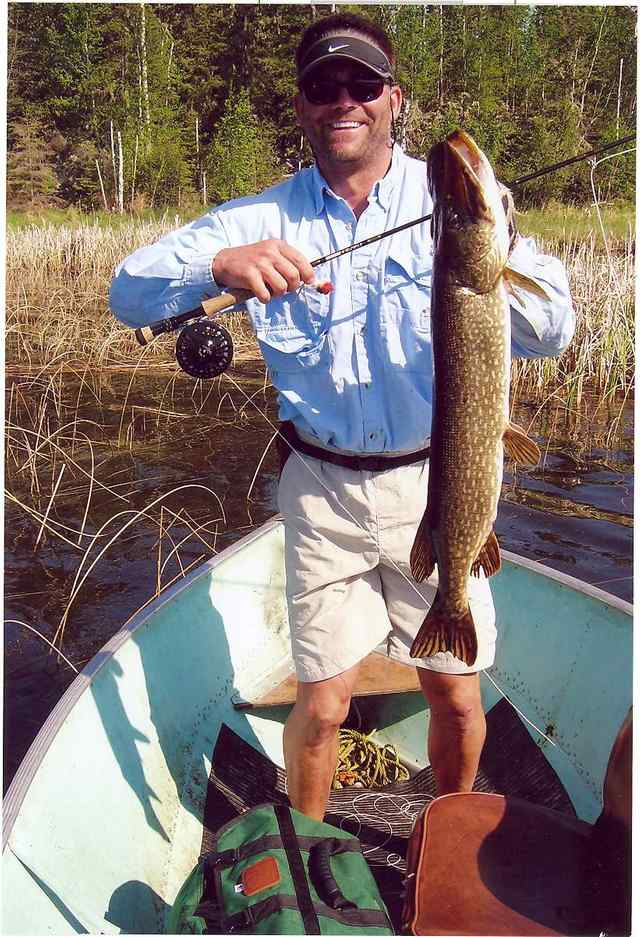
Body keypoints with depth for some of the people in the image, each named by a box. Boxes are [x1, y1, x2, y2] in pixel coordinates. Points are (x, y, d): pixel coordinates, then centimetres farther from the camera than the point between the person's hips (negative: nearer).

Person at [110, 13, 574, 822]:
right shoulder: (266, 219, 0)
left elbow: (550, 335, -11)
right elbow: (129, 290, -9)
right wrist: (218, 266, -30)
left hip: (436, 483, 1)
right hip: (324, 491, 0)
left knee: (456, 697, 9)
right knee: (321, 706, 5)